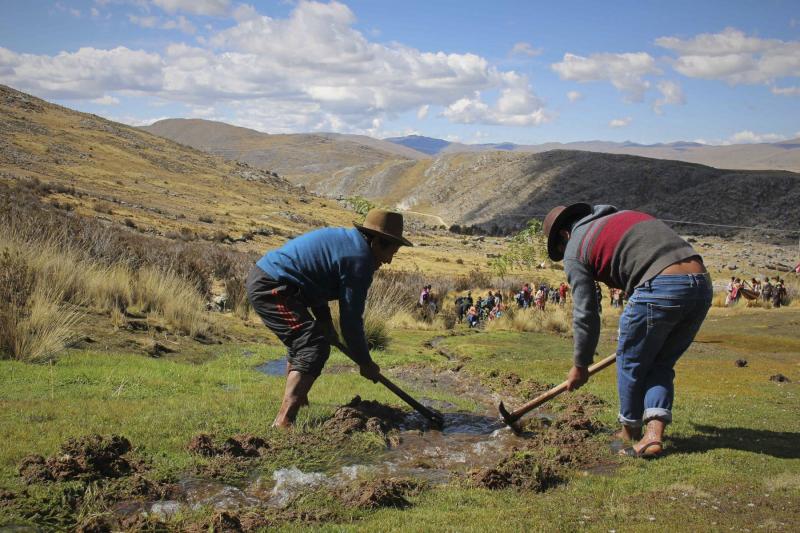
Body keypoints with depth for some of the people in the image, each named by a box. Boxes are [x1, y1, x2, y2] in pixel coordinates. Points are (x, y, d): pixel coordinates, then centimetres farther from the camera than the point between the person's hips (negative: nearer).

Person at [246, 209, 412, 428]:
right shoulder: (360, 259, -13)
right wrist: (365, 363, -1)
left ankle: (297, 400, 45)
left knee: (302, 341, 28)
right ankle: (283, 422, -22)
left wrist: (325, 322, 21)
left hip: (261, 280, 11)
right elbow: (351, 319, -12)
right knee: (315, 346, -15)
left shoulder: (345, 238, 17)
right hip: (272, 288, -11)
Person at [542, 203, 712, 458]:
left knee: (631, 363, 14)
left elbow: (586, 313, 8)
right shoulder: (624, 216, 31)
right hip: (701, 283, 7)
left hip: (661, 287, -7)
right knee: (660, 365, 19)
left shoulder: (575, 249, 10)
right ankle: (654, 434, 9)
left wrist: (580, 365, 20)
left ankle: (631, 431, 29)